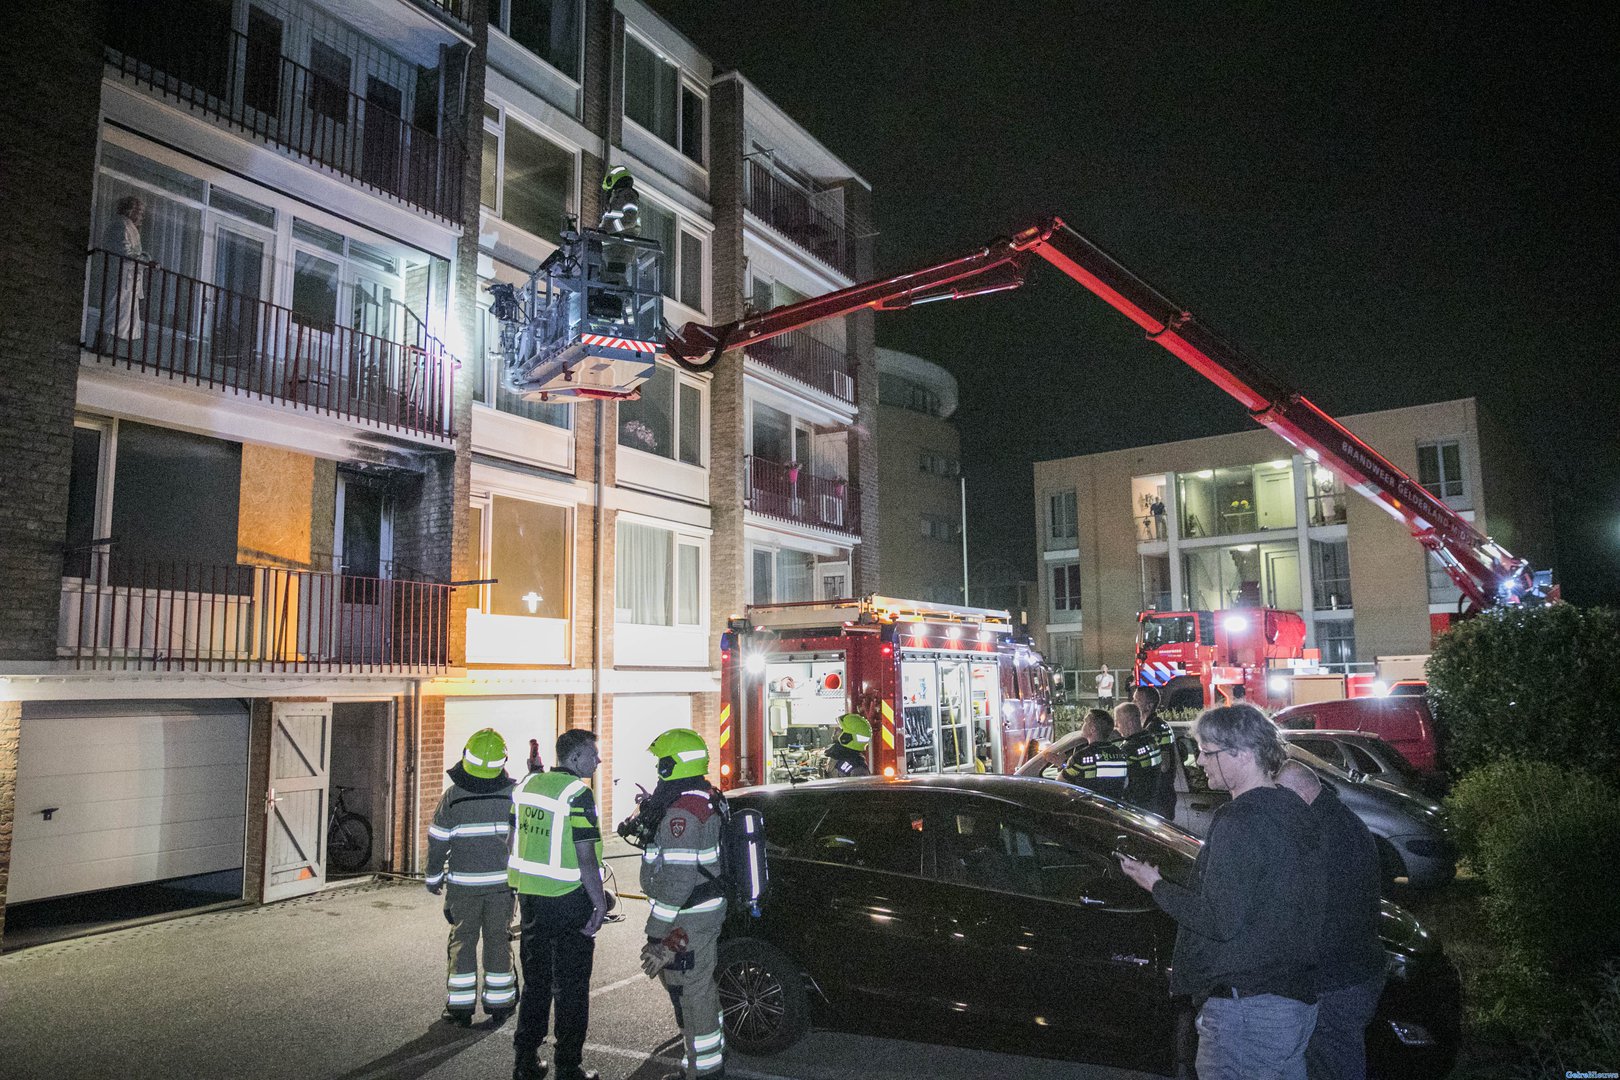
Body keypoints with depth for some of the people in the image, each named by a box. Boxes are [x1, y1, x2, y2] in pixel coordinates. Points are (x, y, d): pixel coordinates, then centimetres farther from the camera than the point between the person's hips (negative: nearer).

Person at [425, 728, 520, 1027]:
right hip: (502, 882, 1)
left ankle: (461, 1006, 14)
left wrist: (434, 877, 9)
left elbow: (437, 842, -4)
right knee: (499, 940, 11)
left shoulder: (451, 798, -9)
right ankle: (499, 1003, 18)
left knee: (463, 940, 10)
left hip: (463, 883, -1)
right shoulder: (513, 794, -7)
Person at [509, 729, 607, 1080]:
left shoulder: (527, 785, 5)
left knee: (535, 981, 19)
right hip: (569, 902, -7)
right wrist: (600, 903, -14)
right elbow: (586, 856, -20)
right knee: (571, 988, 5)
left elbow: (514, 841, 13)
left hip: (530, 896, 7)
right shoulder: (577, 794, -18)